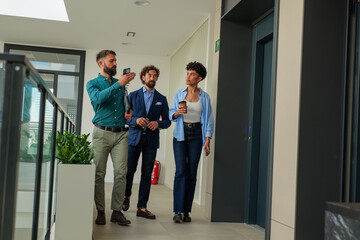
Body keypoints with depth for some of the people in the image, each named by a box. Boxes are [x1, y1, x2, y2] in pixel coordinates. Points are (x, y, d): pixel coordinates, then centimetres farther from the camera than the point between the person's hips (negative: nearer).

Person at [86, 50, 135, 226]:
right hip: (102, 133, -3)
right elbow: (98, 98, -15)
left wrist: (129, 113, 7)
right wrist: (119, 84, -20)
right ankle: (100, 211, 6)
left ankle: (117, 211, 1)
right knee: (99, 173, -2)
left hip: (121, 133, 3)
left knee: (121, 172, -5)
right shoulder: (93, 84, 7)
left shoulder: (120, 83, 19)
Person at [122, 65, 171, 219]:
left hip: (151, 140, 1)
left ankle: (142, 208, 5)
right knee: (129, 170, -1)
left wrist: (158, 123, -11)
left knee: (147, 174, 0)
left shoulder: (161, 99, 12)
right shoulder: (133, 96, 9)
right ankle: (126, 196, 27)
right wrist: (135, 120, -14)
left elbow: (167, 121, 9)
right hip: (134, 138, -1)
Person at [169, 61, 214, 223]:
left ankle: (186, 211, 8)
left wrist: (207, 140, -4)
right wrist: (177, 113, -16)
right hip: (181, 134, 0)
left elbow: (208, 119, 4)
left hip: (197, 134, 0)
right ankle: (178, 211, -7)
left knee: (192, 172, 0)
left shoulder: (204, 97, 7)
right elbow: (171, 114, 8)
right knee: (181, 171, -10)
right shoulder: (179, 94, 8)